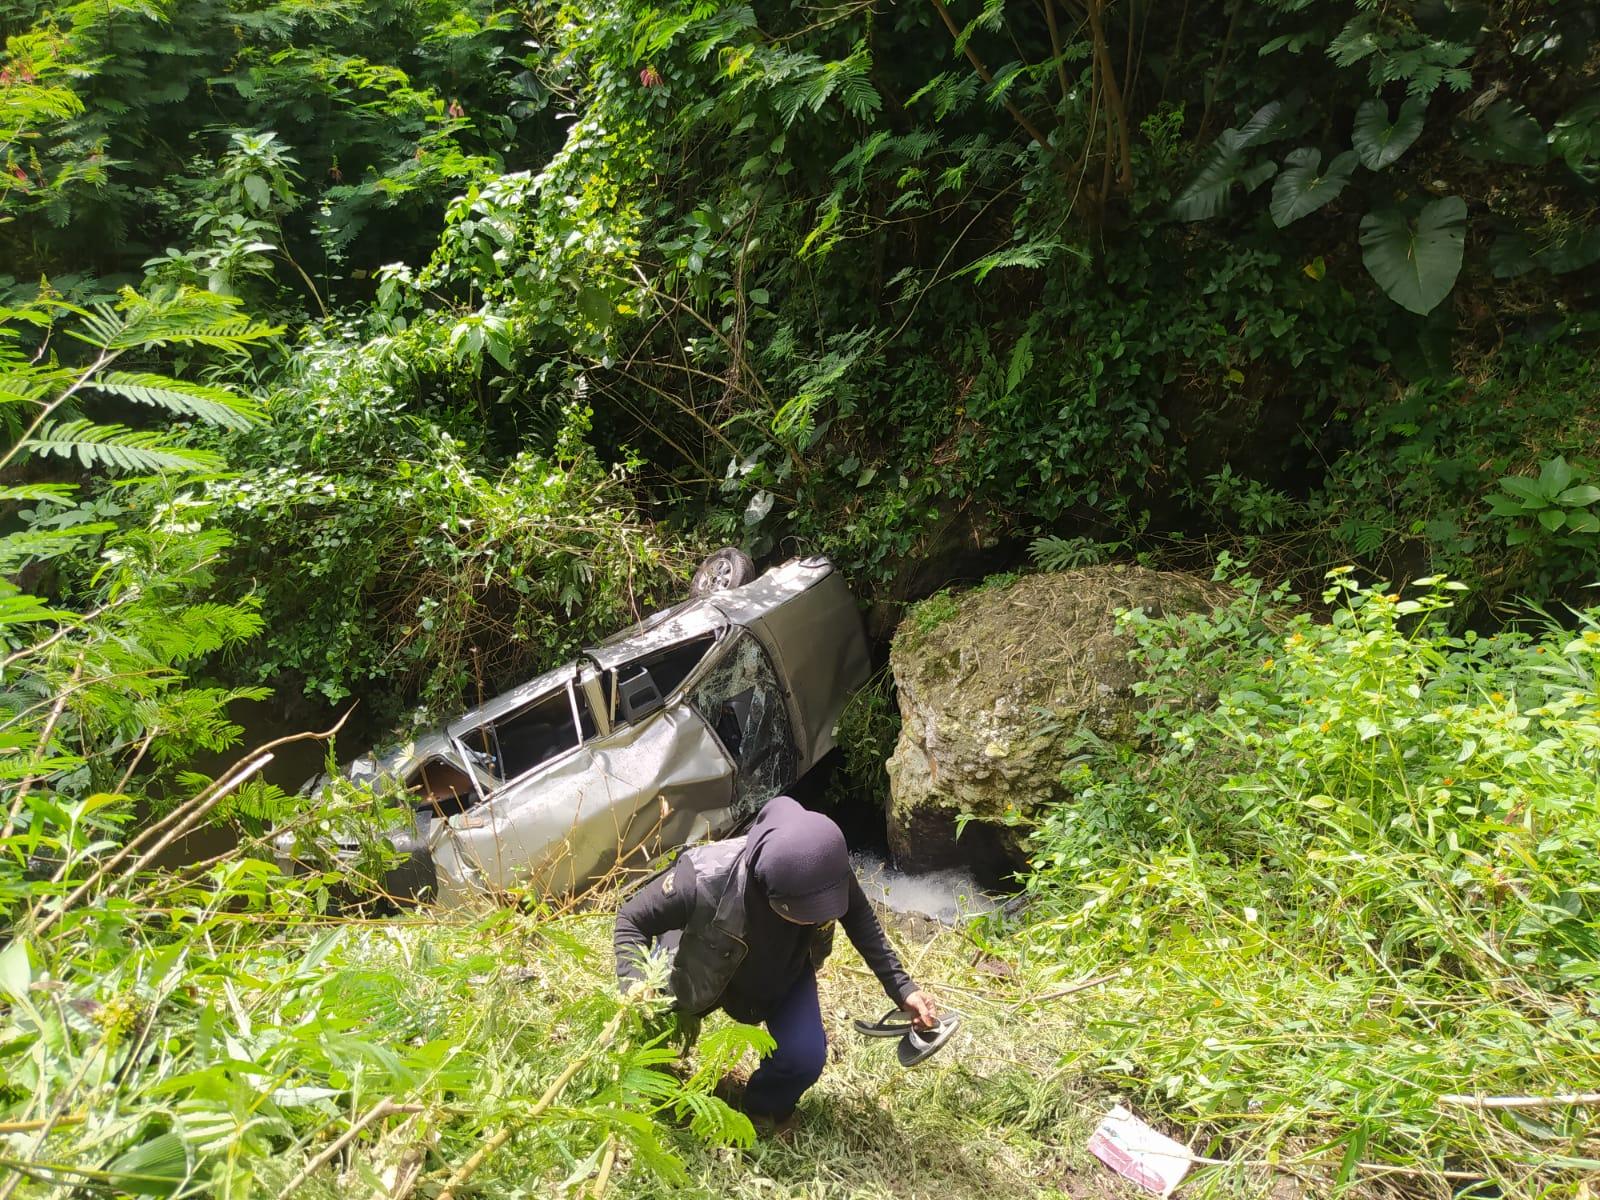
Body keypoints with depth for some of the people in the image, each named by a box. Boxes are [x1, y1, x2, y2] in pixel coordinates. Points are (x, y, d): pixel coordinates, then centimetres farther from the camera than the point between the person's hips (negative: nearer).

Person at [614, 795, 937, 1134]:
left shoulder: (825, 870, -36)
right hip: (703, 966, -1)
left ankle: (764, 1109, 17)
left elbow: (859, 919, -11)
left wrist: (900, 986, -16)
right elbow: (630, 921, -26)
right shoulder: (704, 879, -45)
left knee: (804, 1057, -19)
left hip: (784, 972, 1)